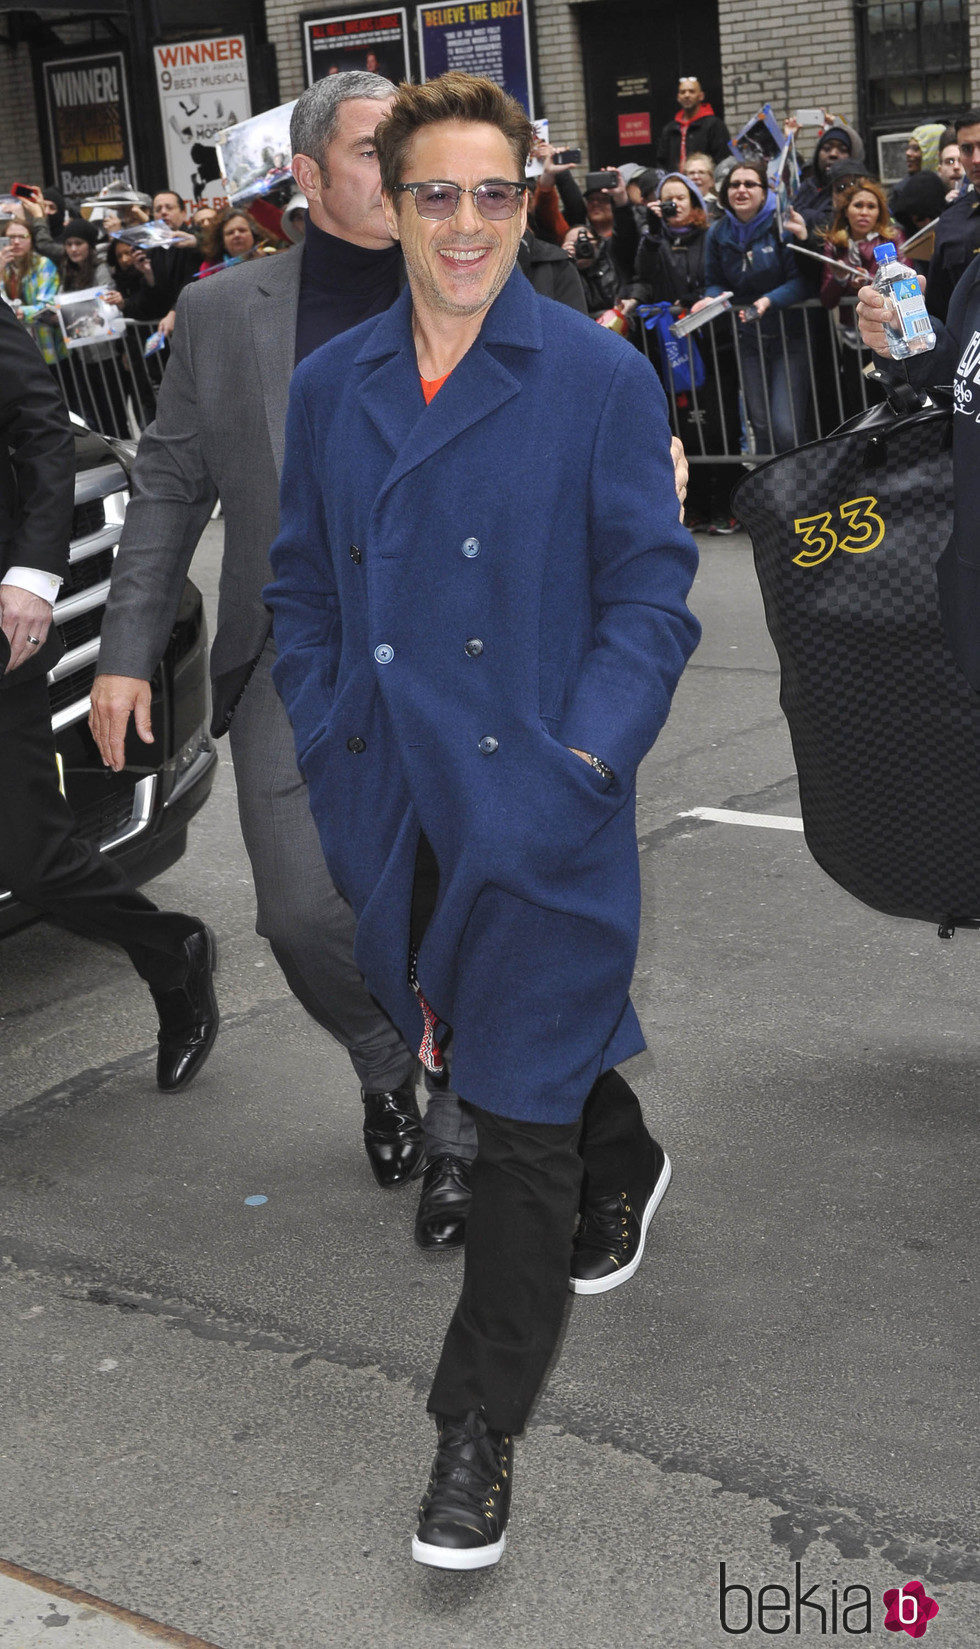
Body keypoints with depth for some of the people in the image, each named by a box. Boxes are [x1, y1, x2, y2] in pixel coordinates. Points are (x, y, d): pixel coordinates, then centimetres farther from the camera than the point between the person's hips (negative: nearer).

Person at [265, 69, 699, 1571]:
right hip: (397, 808, 5)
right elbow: (302, 588, 13)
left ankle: (479, 1433, 12)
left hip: (542, 809, -5)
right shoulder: (328, 388, 7)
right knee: (465, 1036, 22)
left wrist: (584, 763, -15)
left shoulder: (603, 380, -5)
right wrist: (330, 752, 3)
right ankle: (626, 1165, 54)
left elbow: (651, 595, -5)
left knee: (522, 1113, -2)